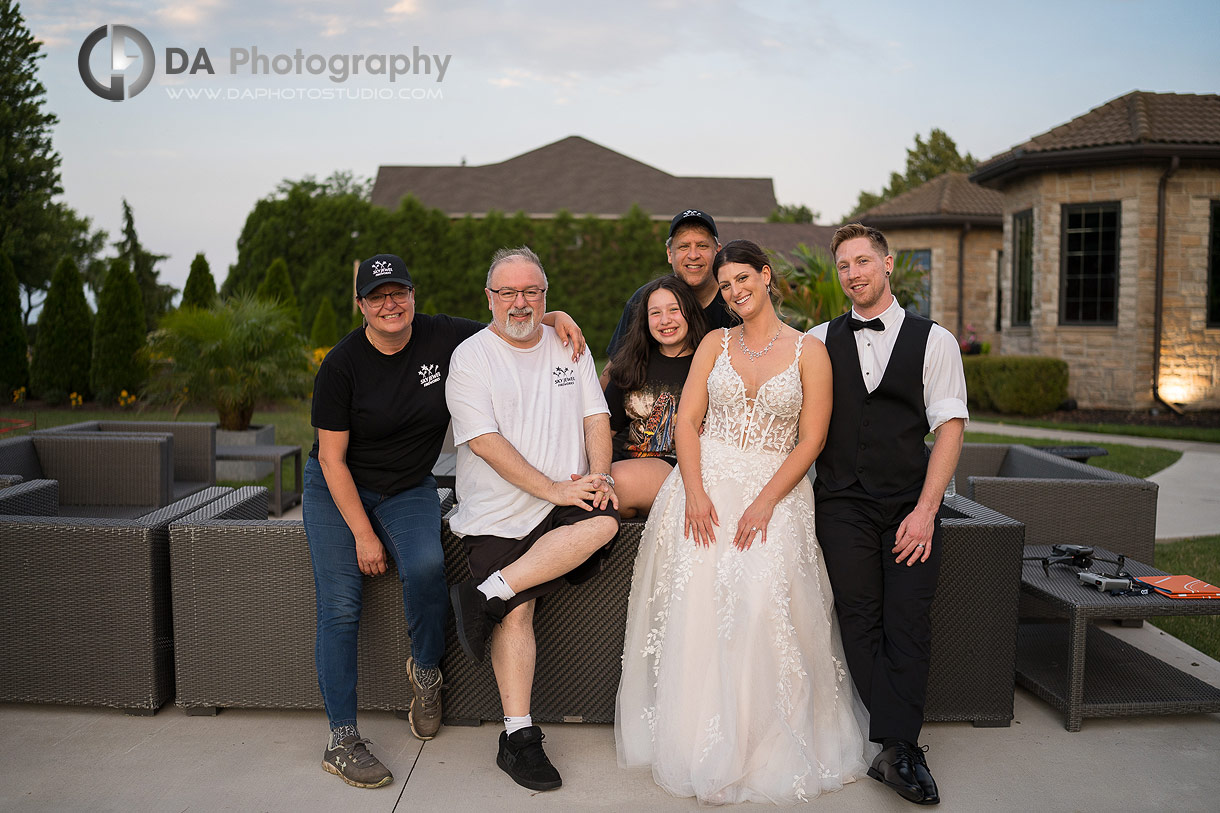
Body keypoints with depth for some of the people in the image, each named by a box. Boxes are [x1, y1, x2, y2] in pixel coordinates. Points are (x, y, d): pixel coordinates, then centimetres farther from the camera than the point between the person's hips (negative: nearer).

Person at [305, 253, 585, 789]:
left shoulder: (444, 338, -8)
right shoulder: (342, 364, -13)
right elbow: (332, 458, -11)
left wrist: (556, 317, -14)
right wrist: (364, 534, -15)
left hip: (409, 489, 1)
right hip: (337, 490, -1)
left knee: (426, 566, -28)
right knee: (340, 607, -11)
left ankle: (425, 670, 1)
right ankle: (342, 740, 0)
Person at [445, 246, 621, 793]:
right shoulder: (470, 357, -1)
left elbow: (595, 417, 10)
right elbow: (485, 441, -11)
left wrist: (598, 475, -9)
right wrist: (554, 490, -17)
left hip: (568, 499, 3)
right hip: (498, 514, -3)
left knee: (603, 522, -29)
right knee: (516, 613, -12)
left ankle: (486, 594, -23)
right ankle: (518, 738, 0)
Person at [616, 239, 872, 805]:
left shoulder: (809, 351, 5)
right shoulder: (715, 343, 13)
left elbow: (810, 441, -1)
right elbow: (686, 420, 5)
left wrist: (765, 502, -14)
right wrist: (695, 493, -10)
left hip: (775, 487, -2)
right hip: (705, 479, 2)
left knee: (761, 591, -24)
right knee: (694, 593, -18)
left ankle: (761, 744, -6)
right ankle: (698, 743, -6)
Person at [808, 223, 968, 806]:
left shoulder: (934, 340, 6)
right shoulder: (819, 342, 10)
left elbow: (949, 427, 0)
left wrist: (925, 510, -10)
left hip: (911, 506, -1)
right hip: (842, 505, 1)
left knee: (909, 625, -7)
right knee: (861, 623, -3)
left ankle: (896, 750, 1)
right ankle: (902, 750, 5)